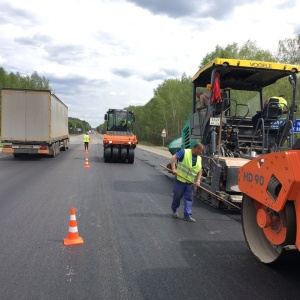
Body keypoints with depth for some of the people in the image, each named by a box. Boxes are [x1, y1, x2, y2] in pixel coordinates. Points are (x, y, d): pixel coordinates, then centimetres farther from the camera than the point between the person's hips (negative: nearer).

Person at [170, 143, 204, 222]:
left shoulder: (199, 158, 9)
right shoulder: (184, 152, -9)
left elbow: (200, 170, 10)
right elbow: (173, 157, -16)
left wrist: (198, 180, -4)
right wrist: (173, 168, -29)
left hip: (190, 182, 5)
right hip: (180, 180, -5)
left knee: (189, 198, 3)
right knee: (177, 196, 8)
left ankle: (187, 215, 8)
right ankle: (174, 210, 31)